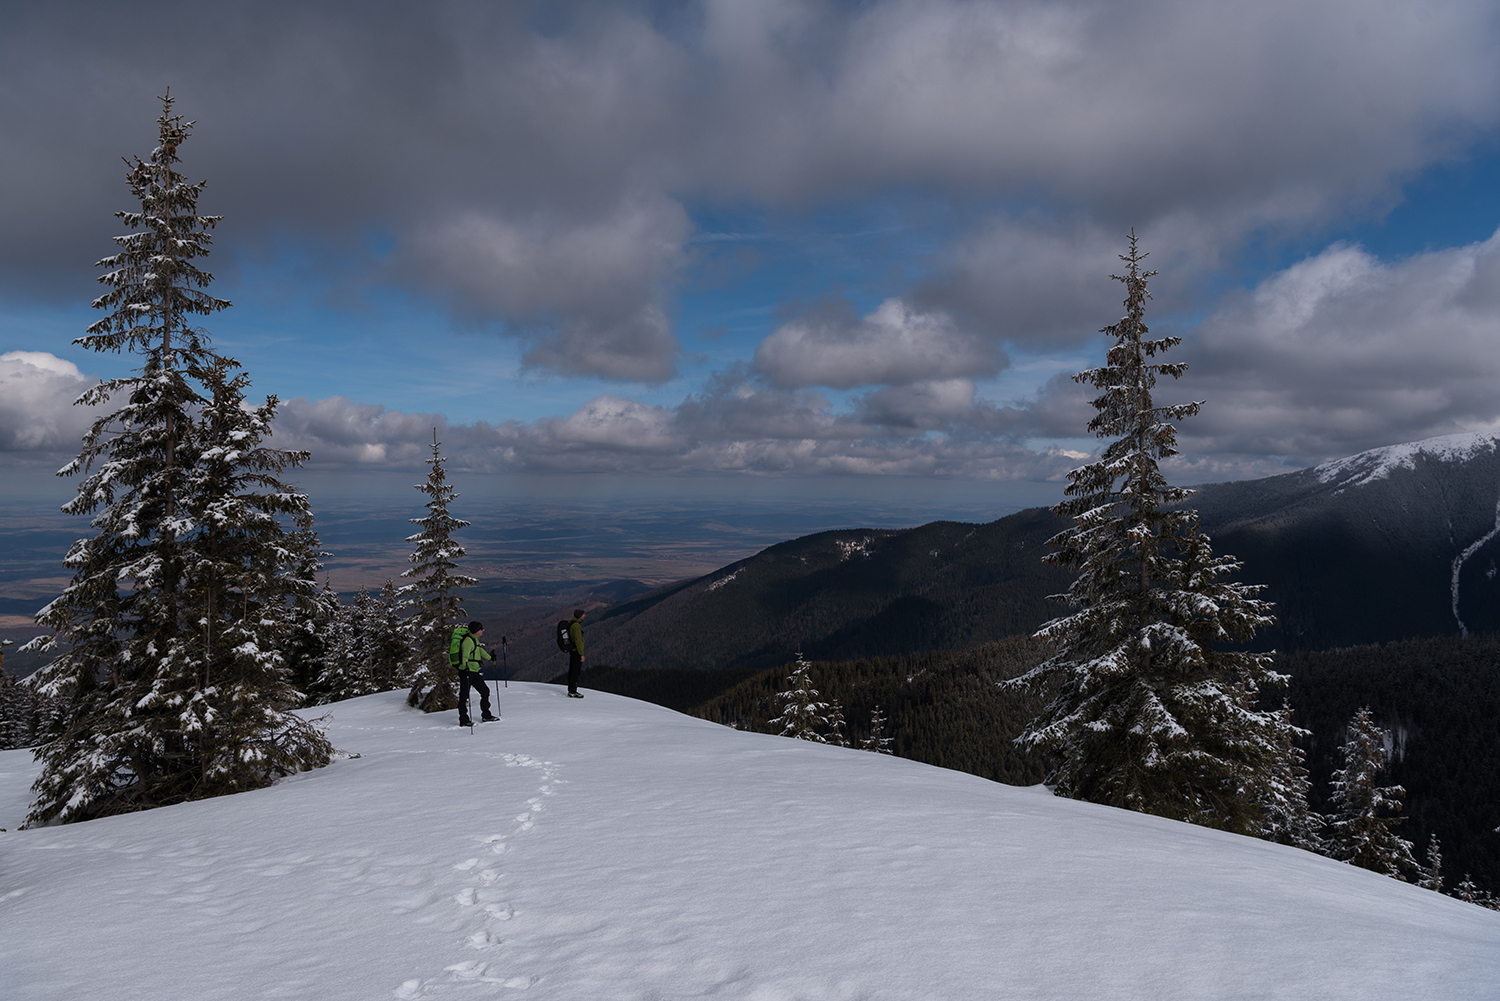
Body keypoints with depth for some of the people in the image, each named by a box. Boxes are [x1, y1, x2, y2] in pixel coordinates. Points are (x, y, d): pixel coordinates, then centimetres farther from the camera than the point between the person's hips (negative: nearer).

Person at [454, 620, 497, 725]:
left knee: (485, 691, 12)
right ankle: (463, 721, 3)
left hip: (474, 672, 10)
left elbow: (480, 650, 33)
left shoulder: (475, 639, 15)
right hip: (466, 672, -10)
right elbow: (465, 656, -28)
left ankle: (486, 716, 20)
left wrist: (490, 658, 45)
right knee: (464, 695, -3)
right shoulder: (468, 640, -16)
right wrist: (466, 666, -43)